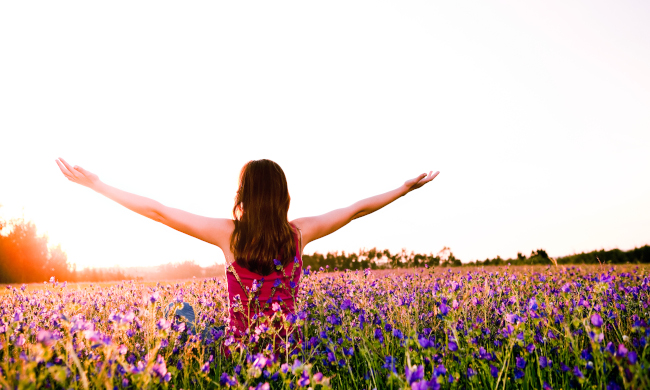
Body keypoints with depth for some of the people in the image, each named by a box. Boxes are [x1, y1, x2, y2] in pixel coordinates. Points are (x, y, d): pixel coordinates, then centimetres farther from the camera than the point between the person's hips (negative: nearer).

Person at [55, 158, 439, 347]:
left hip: (241, 345, -2)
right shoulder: (300, 234, -9)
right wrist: (406, 187, 14)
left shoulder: (230, 234, -14)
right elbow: (356, 209, 2)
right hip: (287, 343, 3)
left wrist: (96, 184, -2)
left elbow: (158, 211, -11)